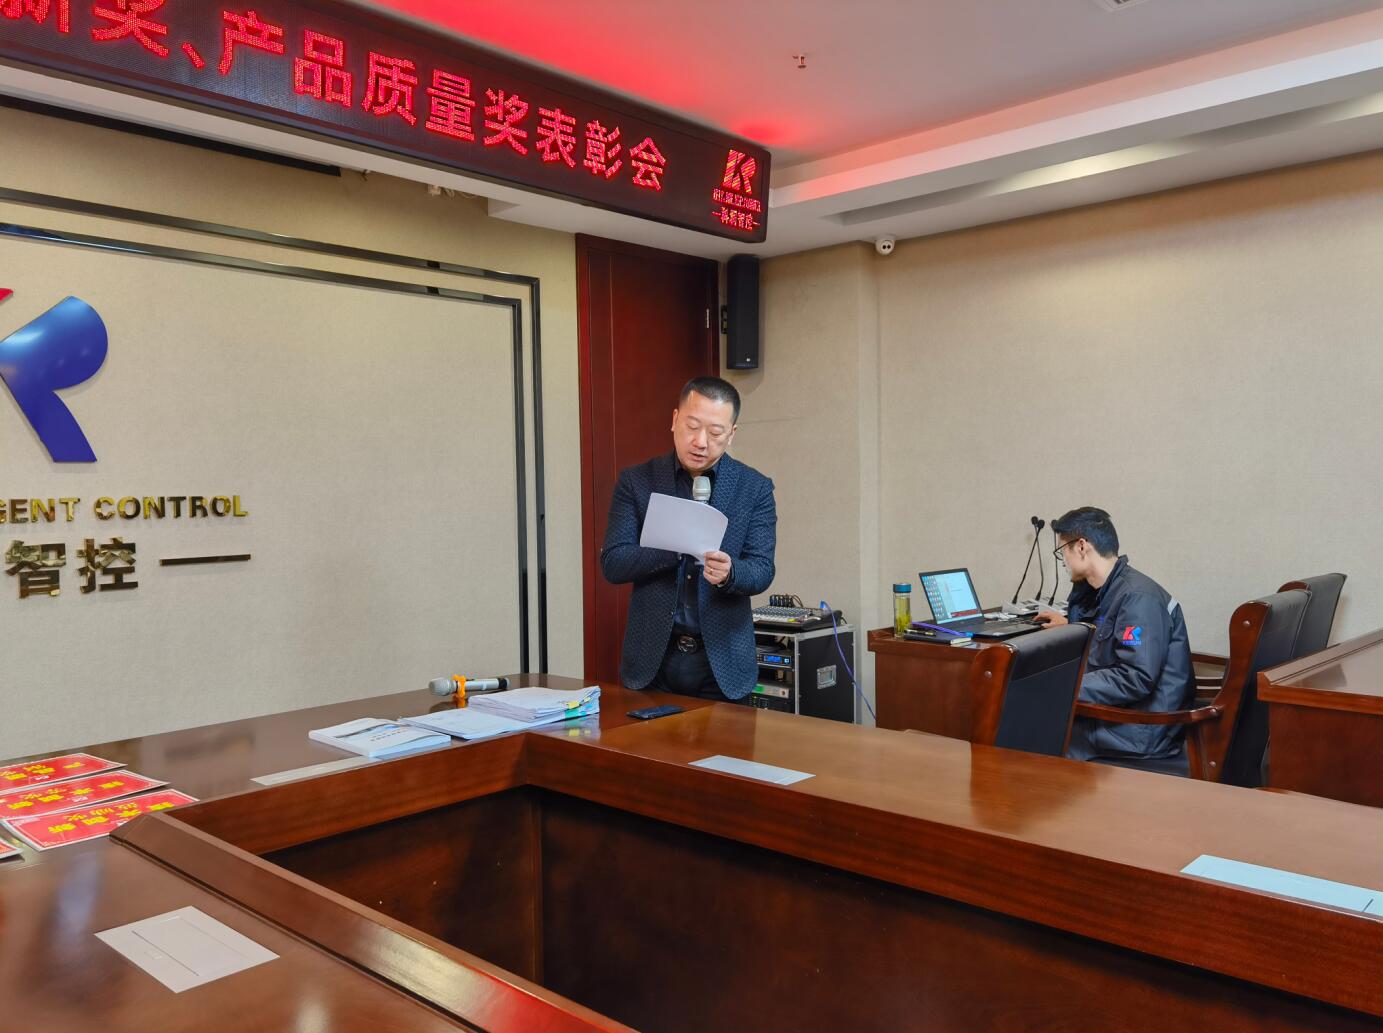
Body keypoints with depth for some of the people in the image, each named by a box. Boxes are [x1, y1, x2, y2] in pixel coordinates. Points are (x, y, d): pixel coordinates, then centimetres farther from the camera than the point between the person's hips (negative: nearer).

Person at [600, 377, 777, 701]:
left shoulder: (755, 488, -1)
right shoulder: (636, 481, 0)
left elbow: (762, 571, -6)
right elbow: (612, 564, -6)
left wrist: (728, 572, -29)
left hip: (723, 661, 0)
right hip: (652, 657, 0)